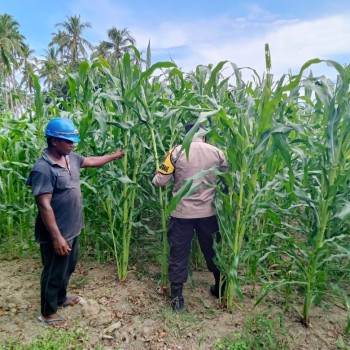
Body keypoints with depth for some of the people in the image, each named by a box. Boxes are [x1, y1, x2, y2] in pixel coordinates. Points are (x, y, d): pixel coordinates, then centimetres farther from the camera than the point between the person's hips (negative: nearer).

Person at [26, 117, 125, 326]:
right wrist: (57, 237, -26)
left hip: (72, 229, 9)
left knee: (68, 267, 26)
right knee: (54, 273, 11)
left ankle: (61, 298, 49)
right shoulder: (43, 169, -25)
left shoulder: (70, 158, 1)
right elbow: (44, 205, -27)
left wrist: (114, 156, 23)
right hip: (57, 234, -9)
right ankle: (48, 313, 34)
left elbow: (92, 161, 20)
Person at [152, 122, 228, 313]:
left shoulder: (176, 152, -7)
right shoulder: (217, 153, 1)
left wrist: (158, 173, 16)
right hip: (208, 212, 3)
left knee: (178, 255, 11)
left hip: (182, 213, -2)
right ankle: (221, 289, 40)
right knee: (212, 251, 21)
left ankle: (177, 299, 22)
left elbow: (159, 181, -6)